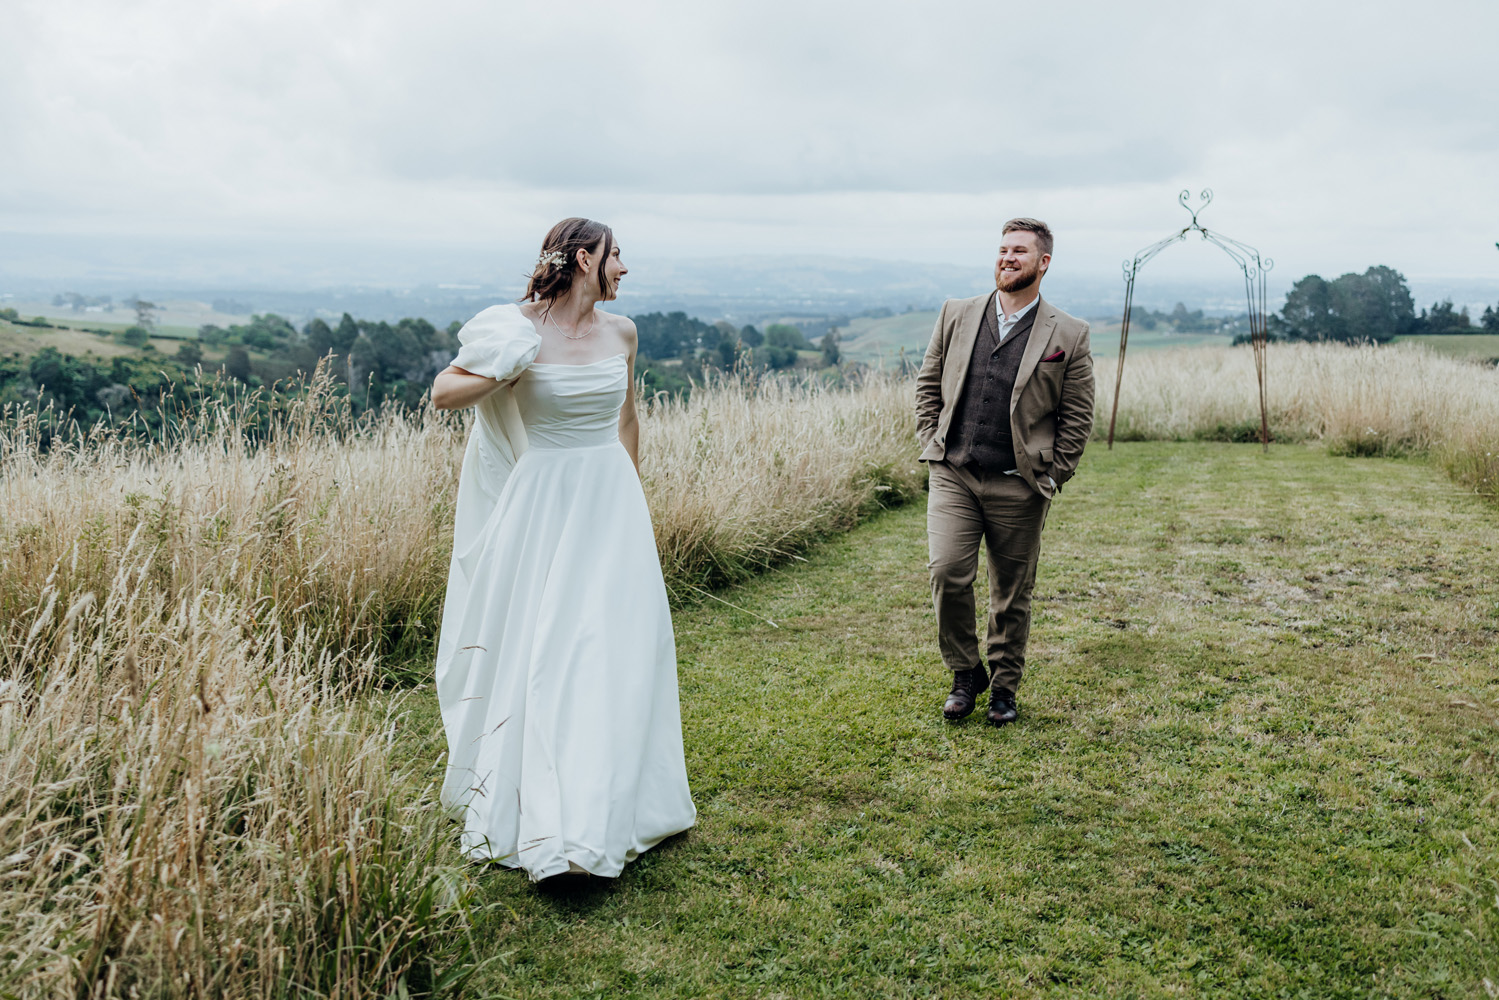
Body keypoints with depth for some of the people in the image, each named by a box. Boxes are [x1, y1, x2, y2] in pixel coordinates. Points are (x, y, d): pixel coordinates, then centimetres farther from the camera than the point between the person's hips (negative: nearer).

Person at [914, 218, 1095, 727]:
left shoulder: (1068, 335, 1)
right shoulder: (956, 314, 8)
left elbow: (1078, 416, 4)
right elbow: (928, 385, 14)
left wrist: (1051, 476, -1)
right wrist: (932, 446, 5)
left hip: (1018, 486, -1)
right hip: (953, 475, 1)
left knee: (1012, 593, 7)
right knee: (947, 572, -13)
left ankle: (1004, 688, 26)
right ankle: (965, 673, 10)